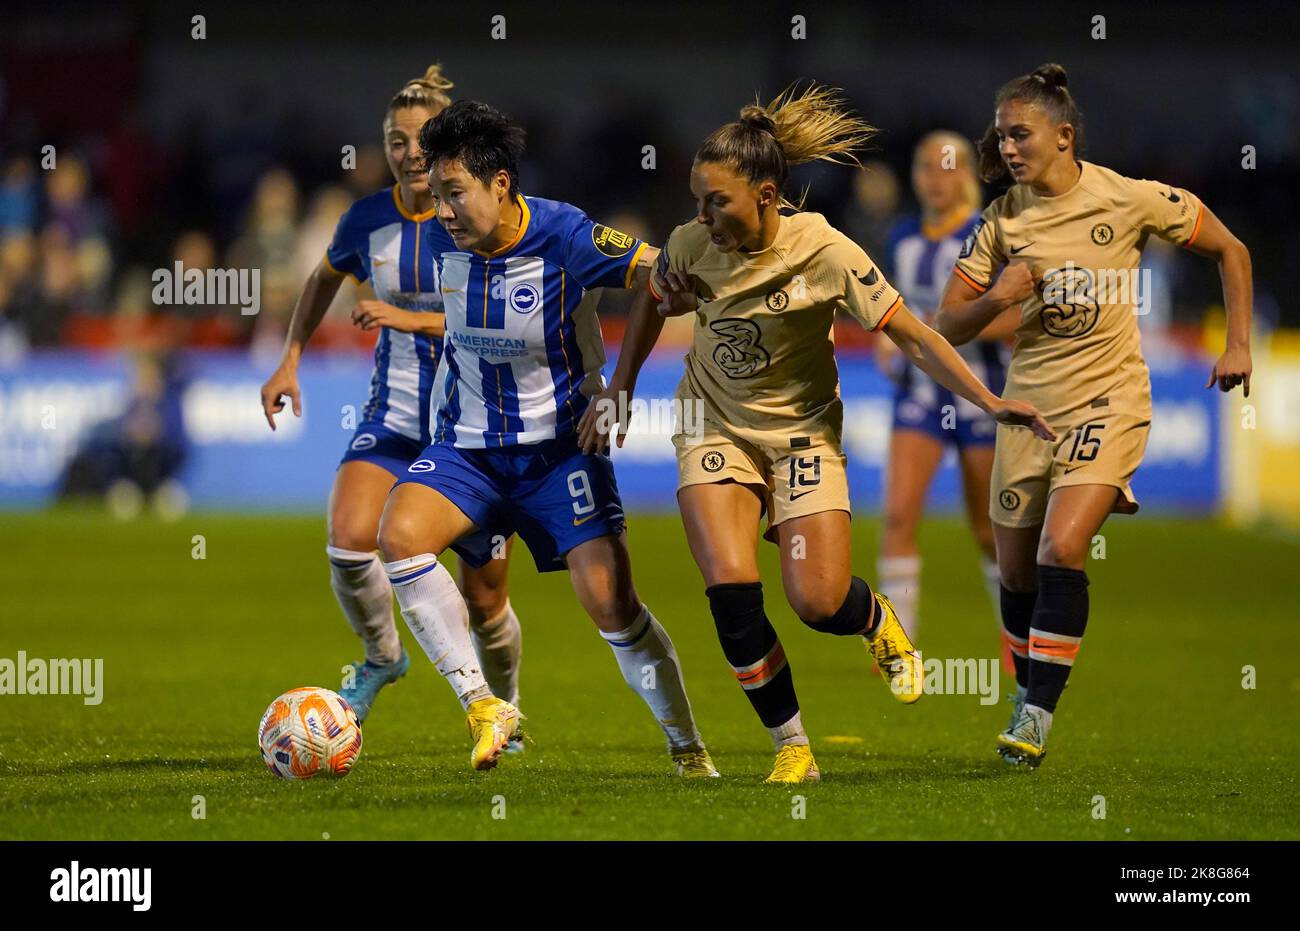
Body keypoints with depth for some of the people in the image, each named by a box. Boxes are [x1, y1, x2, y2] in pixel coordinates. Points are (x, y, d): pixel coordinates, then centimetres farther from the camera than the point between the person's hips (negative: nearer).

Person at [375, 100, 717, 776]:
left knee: (612, 604, -11)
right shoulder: (448, 242, -4)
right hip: (467, 444, 4)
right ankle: (483, 705, -14)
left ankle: (688, 749, 11)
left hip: (560, 445, -4)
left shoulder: (566, 238, -19)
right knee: (399, 535, -24)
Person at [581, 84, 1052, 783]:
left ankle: (878, 621, 27)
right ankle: (792, 745, -2)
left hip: (801, 430, -2)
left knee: (819, 602, -13)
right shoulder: (690, 246, -12)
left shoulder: (826, 253, -21)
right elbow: (653, 305, 12)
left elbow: (911, 336, -16)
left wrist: (988, 402, -24)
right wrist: (619, 389, 13)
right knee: (731, 592, -18)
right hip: (715, 428, 2)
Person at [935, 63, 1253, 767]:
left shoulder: (1129, 199, -9)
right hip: (1029, 404, 4)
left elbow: (1229, 250, 5)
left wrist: (1238, 346, 0)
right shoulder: (1000, 220, -1)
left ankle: (1037, 715, -16)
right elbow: (948, 327, 2)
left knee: (1061, 550, -22)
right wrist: (996, 298, -18)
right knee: (1016, 571, 8)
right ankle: (1028, 696, 31)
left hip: (1109, 399, -4)